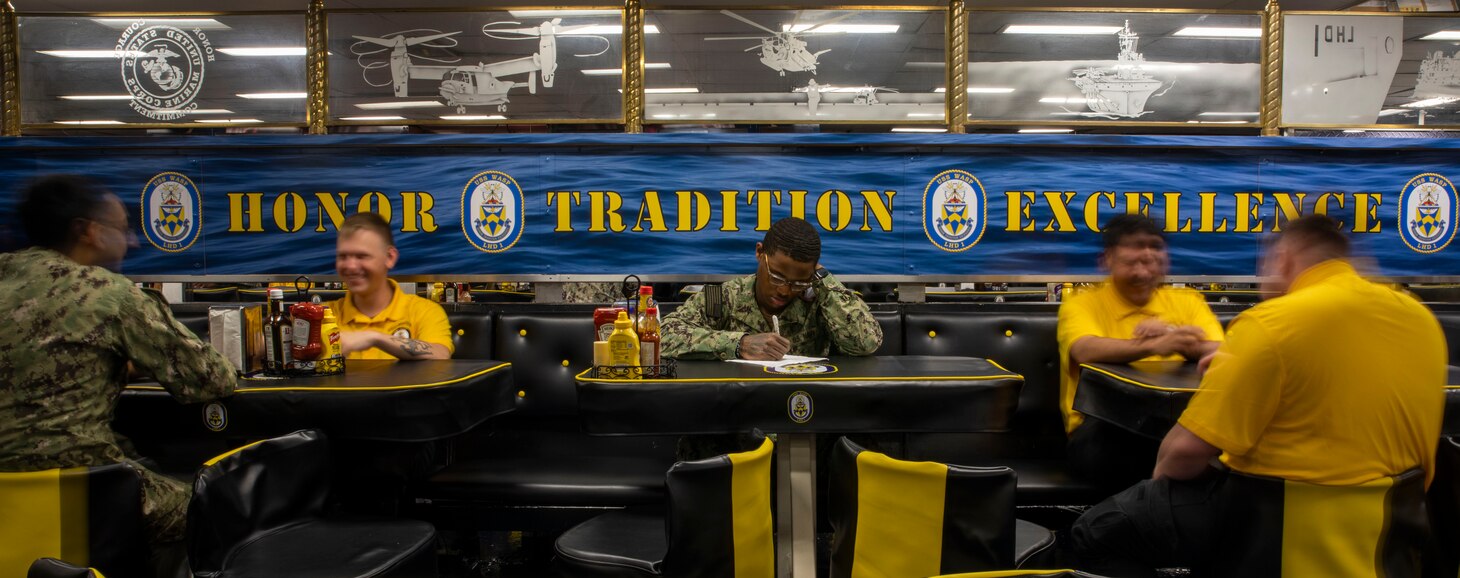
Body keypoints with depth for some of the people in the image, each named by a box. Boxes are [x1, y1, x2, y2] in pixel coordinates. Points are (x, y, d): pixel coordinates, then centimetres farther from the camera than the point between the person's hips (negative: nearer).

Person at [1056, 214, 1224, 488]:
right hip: (1105, 428, -2)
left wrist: (1178, 339, -19)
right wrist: (1152, 346, -34)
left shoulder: (1188, 301, 18)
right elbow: (1087, 351, -17)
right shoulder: (1083, 304, 6)